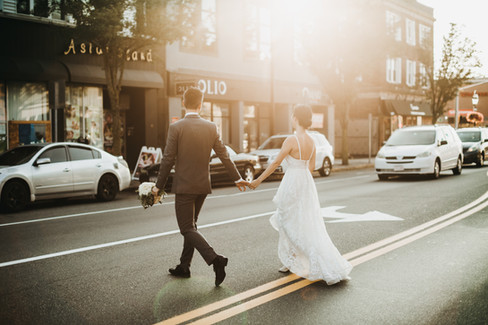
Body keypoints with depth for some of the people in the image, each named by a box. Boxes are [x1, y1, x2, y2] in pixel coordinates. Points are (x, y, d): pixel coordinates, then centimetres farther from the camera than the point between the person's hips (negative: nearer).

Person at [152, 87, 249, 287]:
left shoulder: (176, 127, -11)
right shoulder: (211, 128, 1)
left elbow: (168, 159, -11)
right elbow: (224, 156, 7)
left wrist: (159, 186, -1)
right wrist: (237, 178, 19)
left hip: (184, 186, -5)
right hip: (203, 186, 6)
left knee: (188, 229, -1)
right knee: (190, 225, 17)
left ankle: (215, 259, -17)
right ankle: (184, 267, 24)